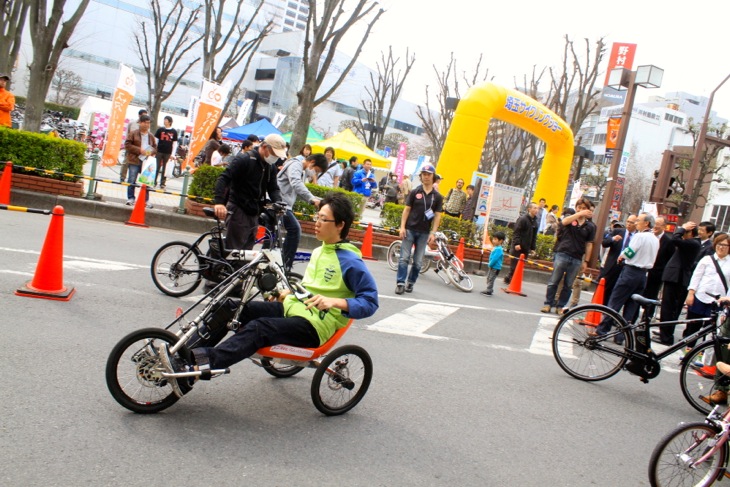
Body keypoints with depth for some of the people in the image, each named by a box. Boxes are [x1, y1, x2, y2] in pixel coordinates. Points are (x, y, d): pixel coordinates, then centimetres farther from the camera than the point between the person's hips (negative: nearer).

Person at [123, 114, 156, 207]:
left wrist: (151, 152, -7)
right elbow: (127, 145, -6)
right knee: (132, 181, 2)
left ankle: (146, 200, 12)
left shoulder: (151, 136, 12)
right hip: (134, 161, -3)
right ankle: (131, 198, 12)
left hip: (146, 162, 3)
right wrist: (139, 150, -15)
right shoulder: (133, 133, 0)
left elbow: (155, 148, 16)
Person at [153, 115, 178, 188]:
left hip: (168, 153, 0)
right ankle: (154, 182, 11)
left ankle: (162, 183, 12)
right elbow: (155, 140, 7)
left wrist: (173, 154, 0)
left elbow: (175, 143, 4)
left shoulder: (174, 132, 1)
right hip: (159, 151, 1)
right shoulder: (160, 129, 3)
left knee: (165, 168, 5)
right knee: (157, 167, 3)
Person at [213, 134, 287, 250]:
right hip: (238, 210, -7)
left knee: (246, 251, 10)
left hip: (254, 214, 7)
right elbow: (224, 178, -18)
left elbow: (273, 188, 13)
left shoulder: (271, 167, 11)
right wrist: (219, 202, -31)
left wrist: (278, 202, -9)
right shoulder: (244, 159, -12)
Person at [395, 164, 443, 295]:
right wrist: (402, 227, -7)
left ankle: (410, 283, 17)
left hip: (424, 233, 1)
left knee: (418, 261, 5)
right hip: (410, 229, -1)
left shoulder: (437, 197, 4)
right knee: (404, 258, -5)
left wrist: (433, 233, -5)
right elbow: (406, 210, 1)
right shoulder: (414, 192, 2)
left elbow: (437, 216, 3)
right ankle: (400, 283, -3)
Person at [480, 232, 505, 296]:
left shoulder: (498, 249, -20)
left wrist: (490, 264, -13)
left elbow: (495, 259, -24)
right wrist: (490, 264, 9)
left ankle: (489, 291, 1)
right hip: (492, 267, 10)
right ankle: (489, 290, 30)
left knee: (491, 279, -5)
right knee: (488, 278, 19)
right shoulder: (495, 248, 9)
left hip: (495, 267, -10)